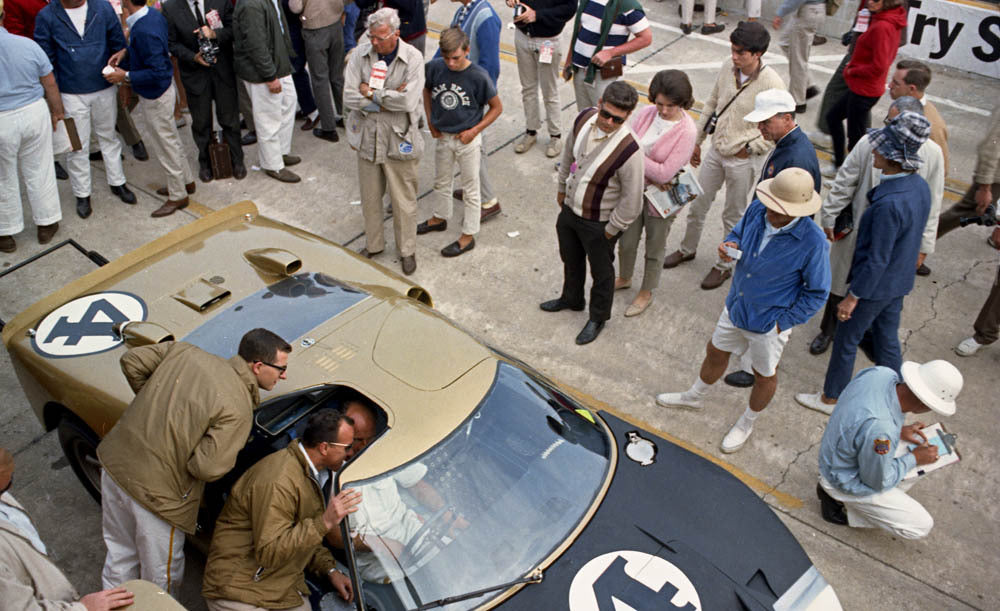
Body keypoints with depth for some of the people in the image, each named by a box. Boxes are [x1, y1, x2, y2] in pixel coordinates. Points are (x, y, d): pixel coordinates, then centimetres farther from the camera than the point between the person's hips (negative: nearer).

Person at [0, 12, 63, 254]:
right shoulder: (28, 45, -10)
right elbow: (50, 84, -1)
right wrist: (57, 112, 14)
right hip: (34, 114, 2)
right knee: (39, 171, 16)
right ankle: (47, 224, 27)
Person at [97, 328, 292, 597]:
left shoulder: (184, 351, -1)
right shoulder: (238, 411, -21)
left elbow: (132, 361, 8)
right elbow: (208, 468, -25)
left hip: (115, 459, 8)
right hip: (156, 492, -7)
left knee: (120, 554, 30)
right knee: (161, 580, 16)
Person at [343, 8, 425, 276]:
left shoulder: (413, 58, -13)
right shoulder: (360, 54, -6)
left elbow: (408, 101, -24)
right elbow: (349, 97, -12)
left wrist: (370, 93, -16)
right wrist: (387, 99, -18)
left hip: (399, 140, -3)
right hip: (367, 136, 3)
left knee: (403, 201, 8)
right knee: (370, 197, 17)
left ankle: (407, 251, 27)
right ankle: (373, 244, 37)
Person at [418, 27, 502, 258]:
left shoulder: (478, 77, -22)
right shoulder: (434, 68, -12)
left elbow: (497, 107, -10)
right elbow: (427, 90, 11)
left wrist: (474, 131, -15)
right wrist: (431, 121, 5)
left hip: (467, 139, -5)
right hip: (442, 136, 5)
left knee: (470, 189, 8)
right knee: (441, 181, 23)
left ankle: (468, 235, 20)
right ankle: (440, 218, 46)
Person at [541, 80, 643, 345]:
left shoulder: (629, 151, -34)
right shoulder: (584, 118, -15)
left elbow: (632, 202, -23)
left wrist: (610, 230, -12)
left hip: (598, 222, -6)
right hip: (570, 209, 6)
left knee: (601, 271, 18)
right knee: (570, 259, 29)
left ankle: (598, 317, 44)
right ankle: (571, 298, 58)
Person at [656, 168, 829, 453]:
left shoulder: (813, 242, -30)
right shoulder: (757, 210, -16)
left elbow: (816, 293, -17)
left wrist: (783, 322, -15)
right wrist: (730, 245, -15)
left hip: (769, 321, -5)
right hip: (736, 307, 5)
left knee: (764, 376, 20)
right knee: (715, 352, 26)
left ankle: (747, 423, 47)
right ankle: (694, 397, 54)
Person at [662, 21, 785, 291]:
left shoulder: (772, 84, -24)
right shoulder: (728, 66, -7)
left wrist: (748, 149, -16)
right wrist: (697, 140, 12)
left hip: (743, 160, -5)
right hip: (716, 150, 5)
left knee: (733, 216, 13)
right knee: (697, 203, 19)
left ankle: (725, 265, 32)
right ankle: (687, 249, 43)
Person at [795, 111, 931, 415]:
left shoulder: (889, 205, -34)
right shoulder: (920, 186, -7)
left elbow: (877, 259, -27)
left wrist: (853, 297, -17)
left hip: (874, 286, -8)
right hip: (899, 281, 8)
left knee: (846, 341, 12)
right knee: (887, 338, 24)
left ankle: (830, 398, 32)